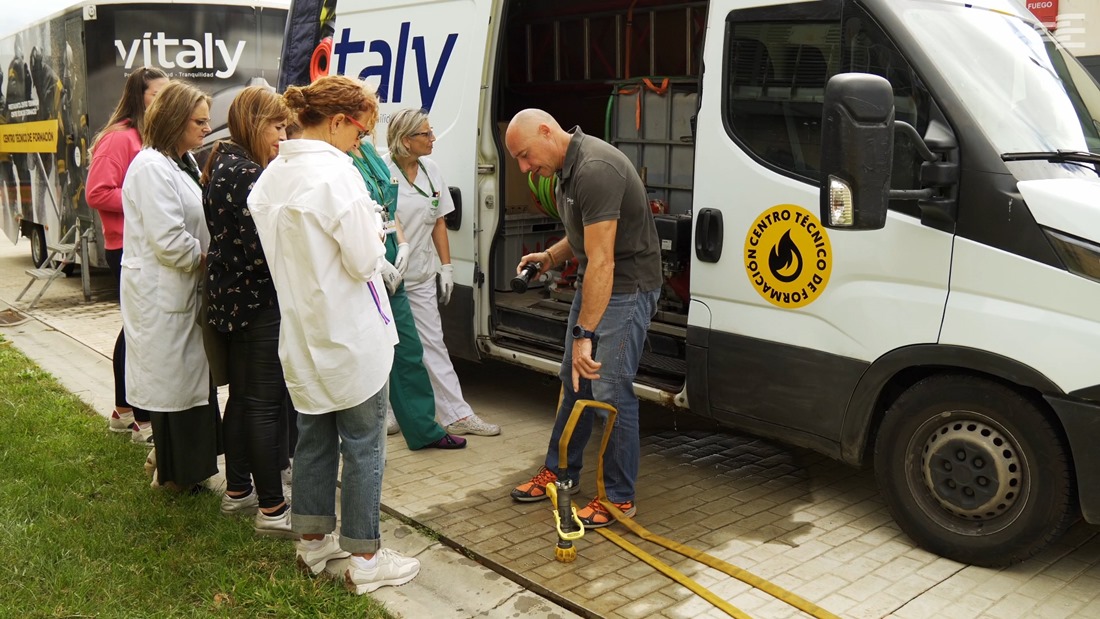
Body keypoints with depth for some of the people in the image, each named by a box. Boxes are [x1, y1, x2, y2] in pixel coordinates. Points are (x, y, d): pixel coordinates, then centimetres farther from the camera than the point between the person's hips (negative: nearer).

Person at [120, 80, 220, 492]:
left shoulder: (185, 163, 14)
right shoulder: (152, 168, -17)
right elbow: (168, 241, -23)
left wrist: (206, 256, 4)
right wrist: (205, 259, -9)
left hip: (185, 289, 9)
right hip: (162, 294, -9)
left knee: (190, 377, 15)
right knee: (172, 380, 2)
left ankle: (184, 465, 27)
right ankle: (174, 473, 16)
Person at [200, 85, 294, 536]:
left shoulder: (225, 166, 12)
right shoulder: (247, 174, -19)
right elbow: (264, 248, -24)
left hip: (233, 300, 10)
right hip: (259, 303, -10)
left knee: (242, 396, 18)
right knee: (266, 403, -4)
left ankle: (237, 492, 30)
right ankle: (271, 509, 4)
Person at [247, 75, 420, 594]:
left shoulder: (271, 176, 5)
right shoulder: (335, 174, -21)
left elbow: (284, 251, 11)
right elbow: (364, 261, -21)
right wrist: (374, 228, -1)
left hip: (302, 331, 8)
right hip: (350, 334, -8)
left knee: (314, 435, 20)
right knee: (363, 444, 5)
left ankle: (313, 540, 33)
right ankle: (364, 560, 15)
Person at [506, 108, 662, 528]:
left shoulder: (595, 170, -26)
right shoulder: (567, 167, 7)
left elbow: (601, 261, -30)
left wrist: (584, 334, -31)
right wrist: (551, 257, 7)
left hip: (626, 288, -10)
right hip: (593, 284, 10)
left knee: (610, 391, -7)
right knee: (573, 380, 17)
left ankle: (619, 497, 7)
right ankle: (560, 471, 31)